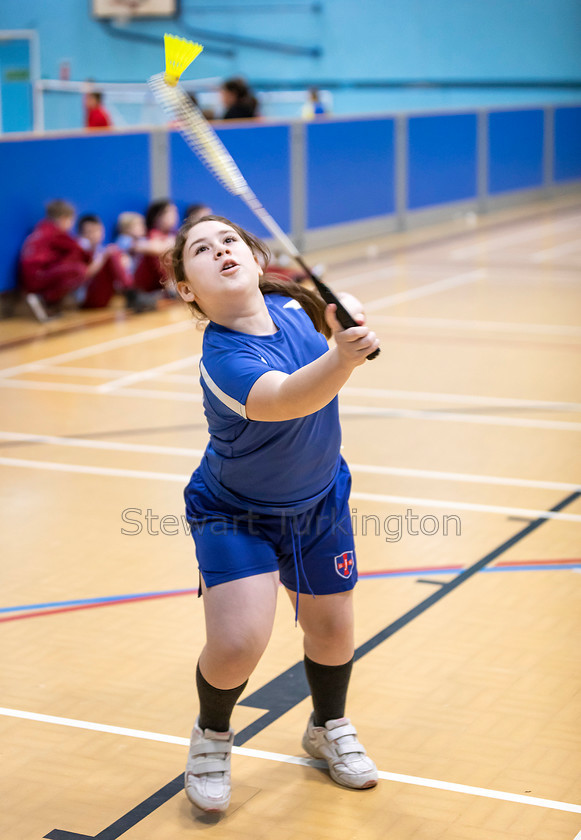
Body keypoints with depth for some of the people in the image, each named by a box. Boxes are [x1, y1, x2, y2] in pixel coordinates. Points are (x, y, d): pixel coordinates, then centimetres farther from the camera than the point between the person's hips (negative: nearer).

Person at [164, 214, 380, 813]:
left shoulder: (290, 305, -12)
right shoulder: (222, 358, -32)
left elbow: (326, 321, 14)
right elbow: (284, 399, -51)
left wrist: (344, 319, -9)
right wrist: (342, 359, -69)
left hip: (319, 504, 5)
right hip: (235, 515, -5)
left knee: (331, 629, 12)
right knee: (236, 645, -18)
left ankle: (329, 728, 44)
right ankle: (212, 735, 17)